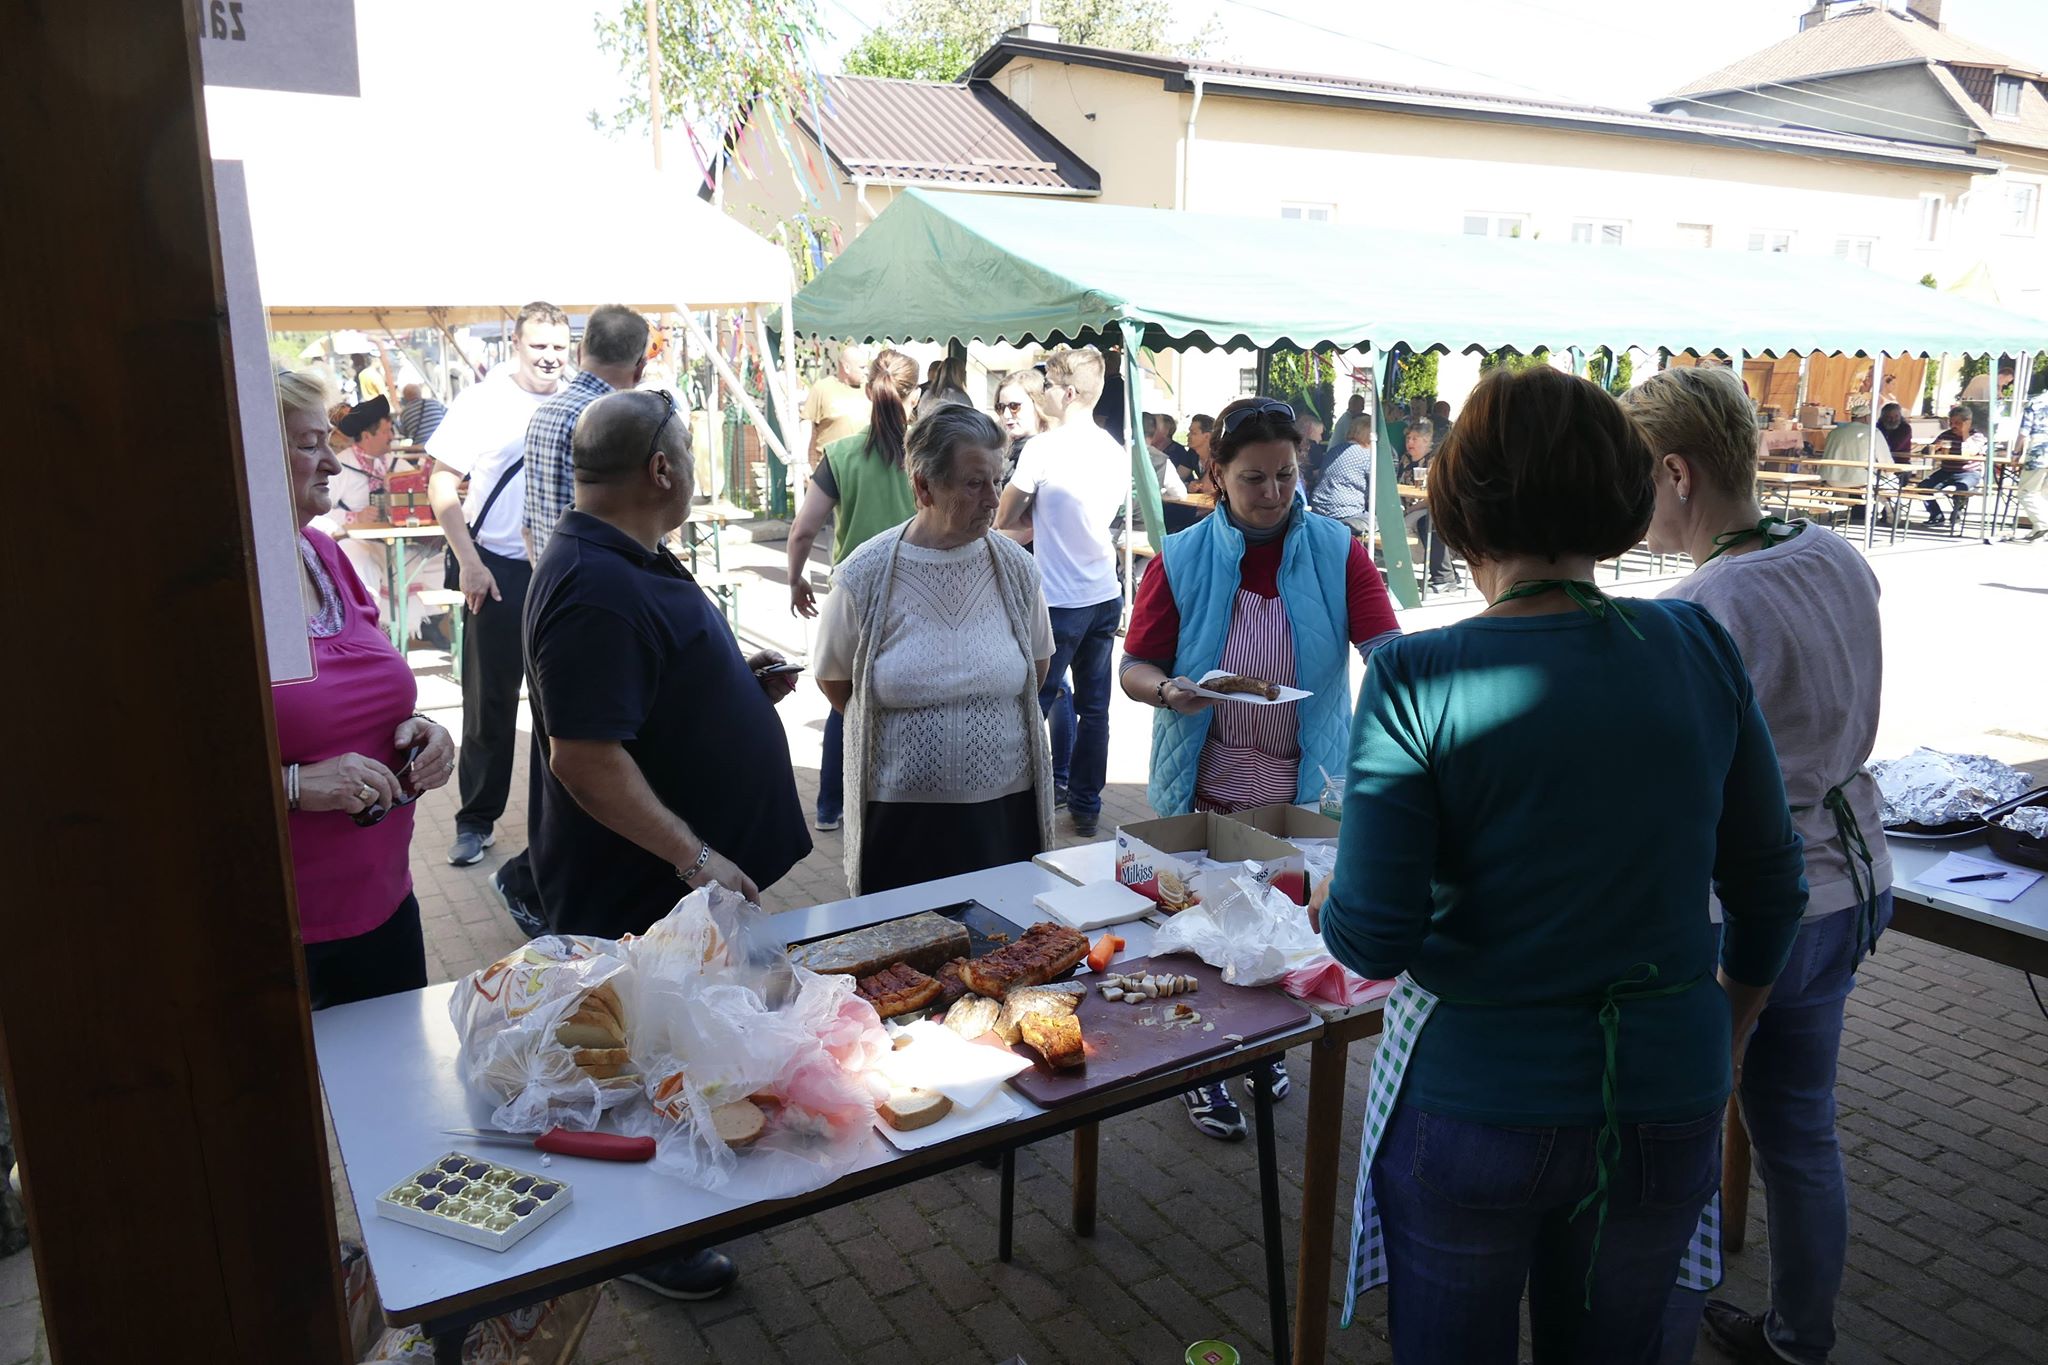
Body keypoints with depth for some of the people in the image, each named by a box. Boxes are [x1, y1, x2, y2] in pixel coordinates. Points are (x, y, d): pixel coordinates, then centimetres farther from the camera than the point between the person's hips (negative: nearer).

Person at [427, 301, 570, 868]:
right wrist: (468, 562, -11)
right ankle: (476, 820, 18)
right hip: (498, 571, -2)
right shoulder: (483, 402, -5)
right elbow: (442, 485, -3)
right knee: (490, 699, 6)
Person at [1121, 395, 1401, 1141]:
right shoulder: (1182, 559, -4)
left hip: (1304, 788, 1)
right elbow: (1133, 666, -1)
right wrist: (1168, 691, -23)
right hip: (1207, 790, -1)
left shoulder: (1337, 550, -2)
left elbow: (1386, 646, -11)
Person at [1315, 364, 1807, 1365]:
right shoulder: (1700, 649, -6)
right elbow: (1768, 886, 3)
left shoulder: (1417, 680, -19)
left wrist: (1330, 900, 3)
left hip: (1472, 1105, -3)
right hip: (1668, 1103, 4)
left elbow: (1372, 942, -20)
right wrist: (1729, 1037, 20)